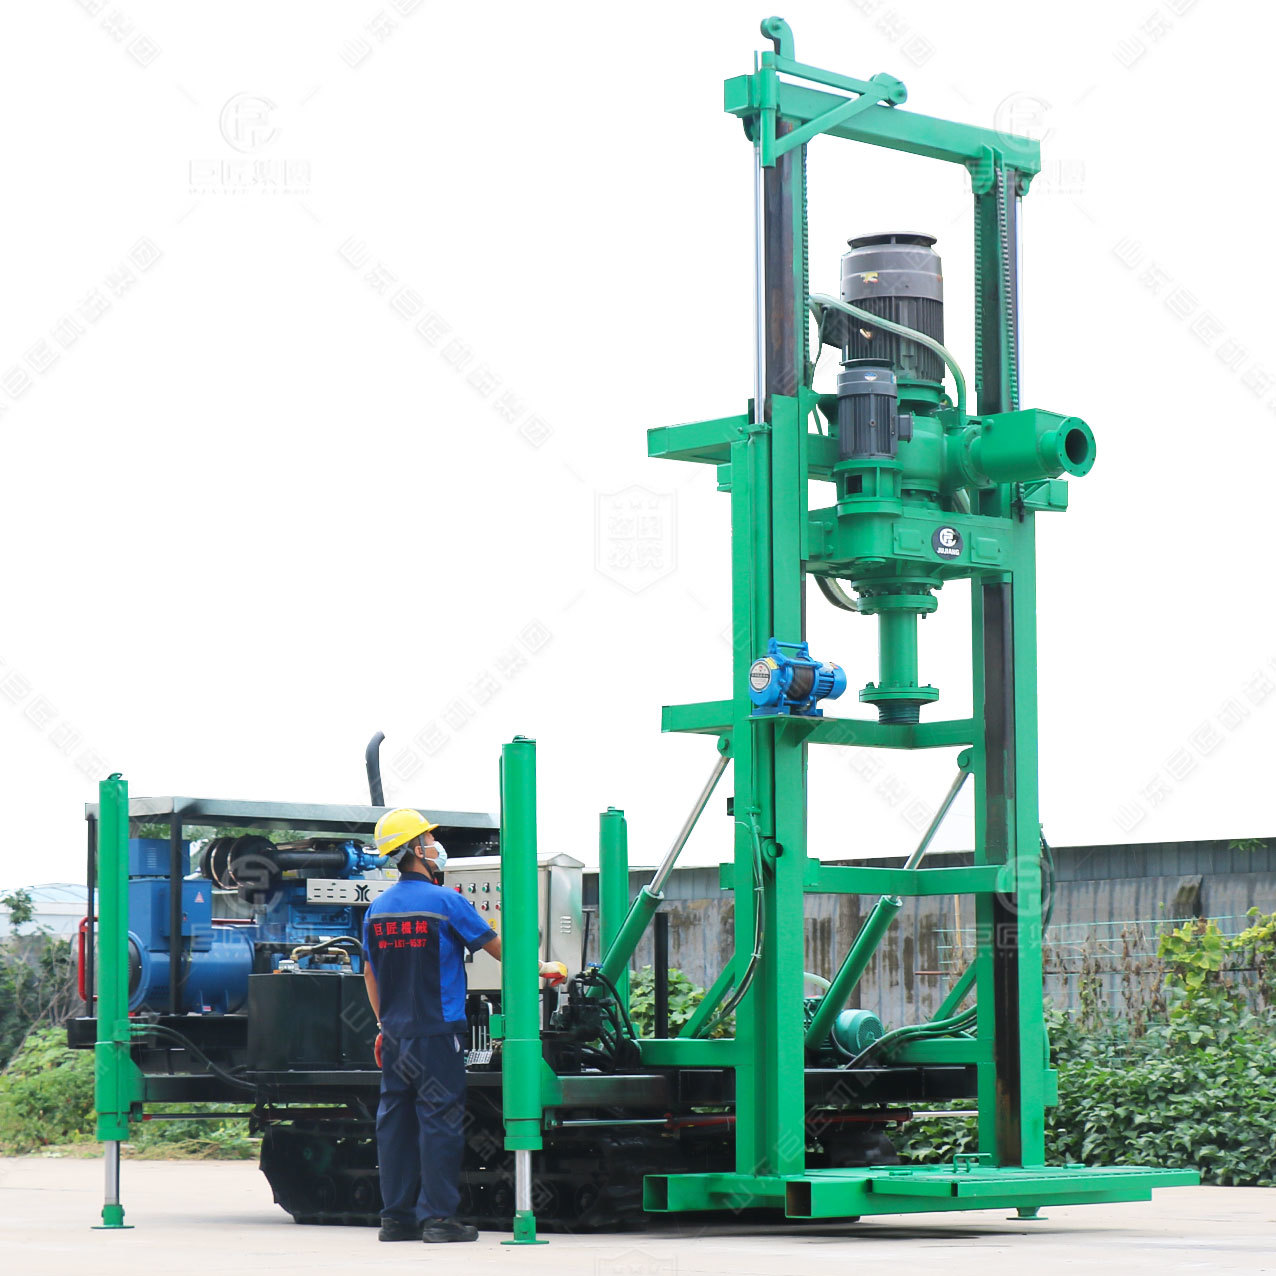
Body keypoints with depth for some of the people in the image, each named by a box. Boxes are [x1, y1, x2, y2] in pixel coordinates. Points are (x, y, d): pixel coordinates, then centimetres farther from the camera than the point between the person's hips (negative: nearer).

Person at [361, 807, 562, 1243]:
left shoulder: (377, 909, 9)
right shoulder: (445, 902, -9)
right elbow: (498, 948, -1)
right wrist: (541, 968, 14)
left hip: (396, 1035, 6)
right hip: (437, 1034, -6)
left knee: (395, 1122, 9)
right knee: (439, 1122, -4)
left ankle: (395, 1216, 11)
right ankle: (438, 1217, -5)